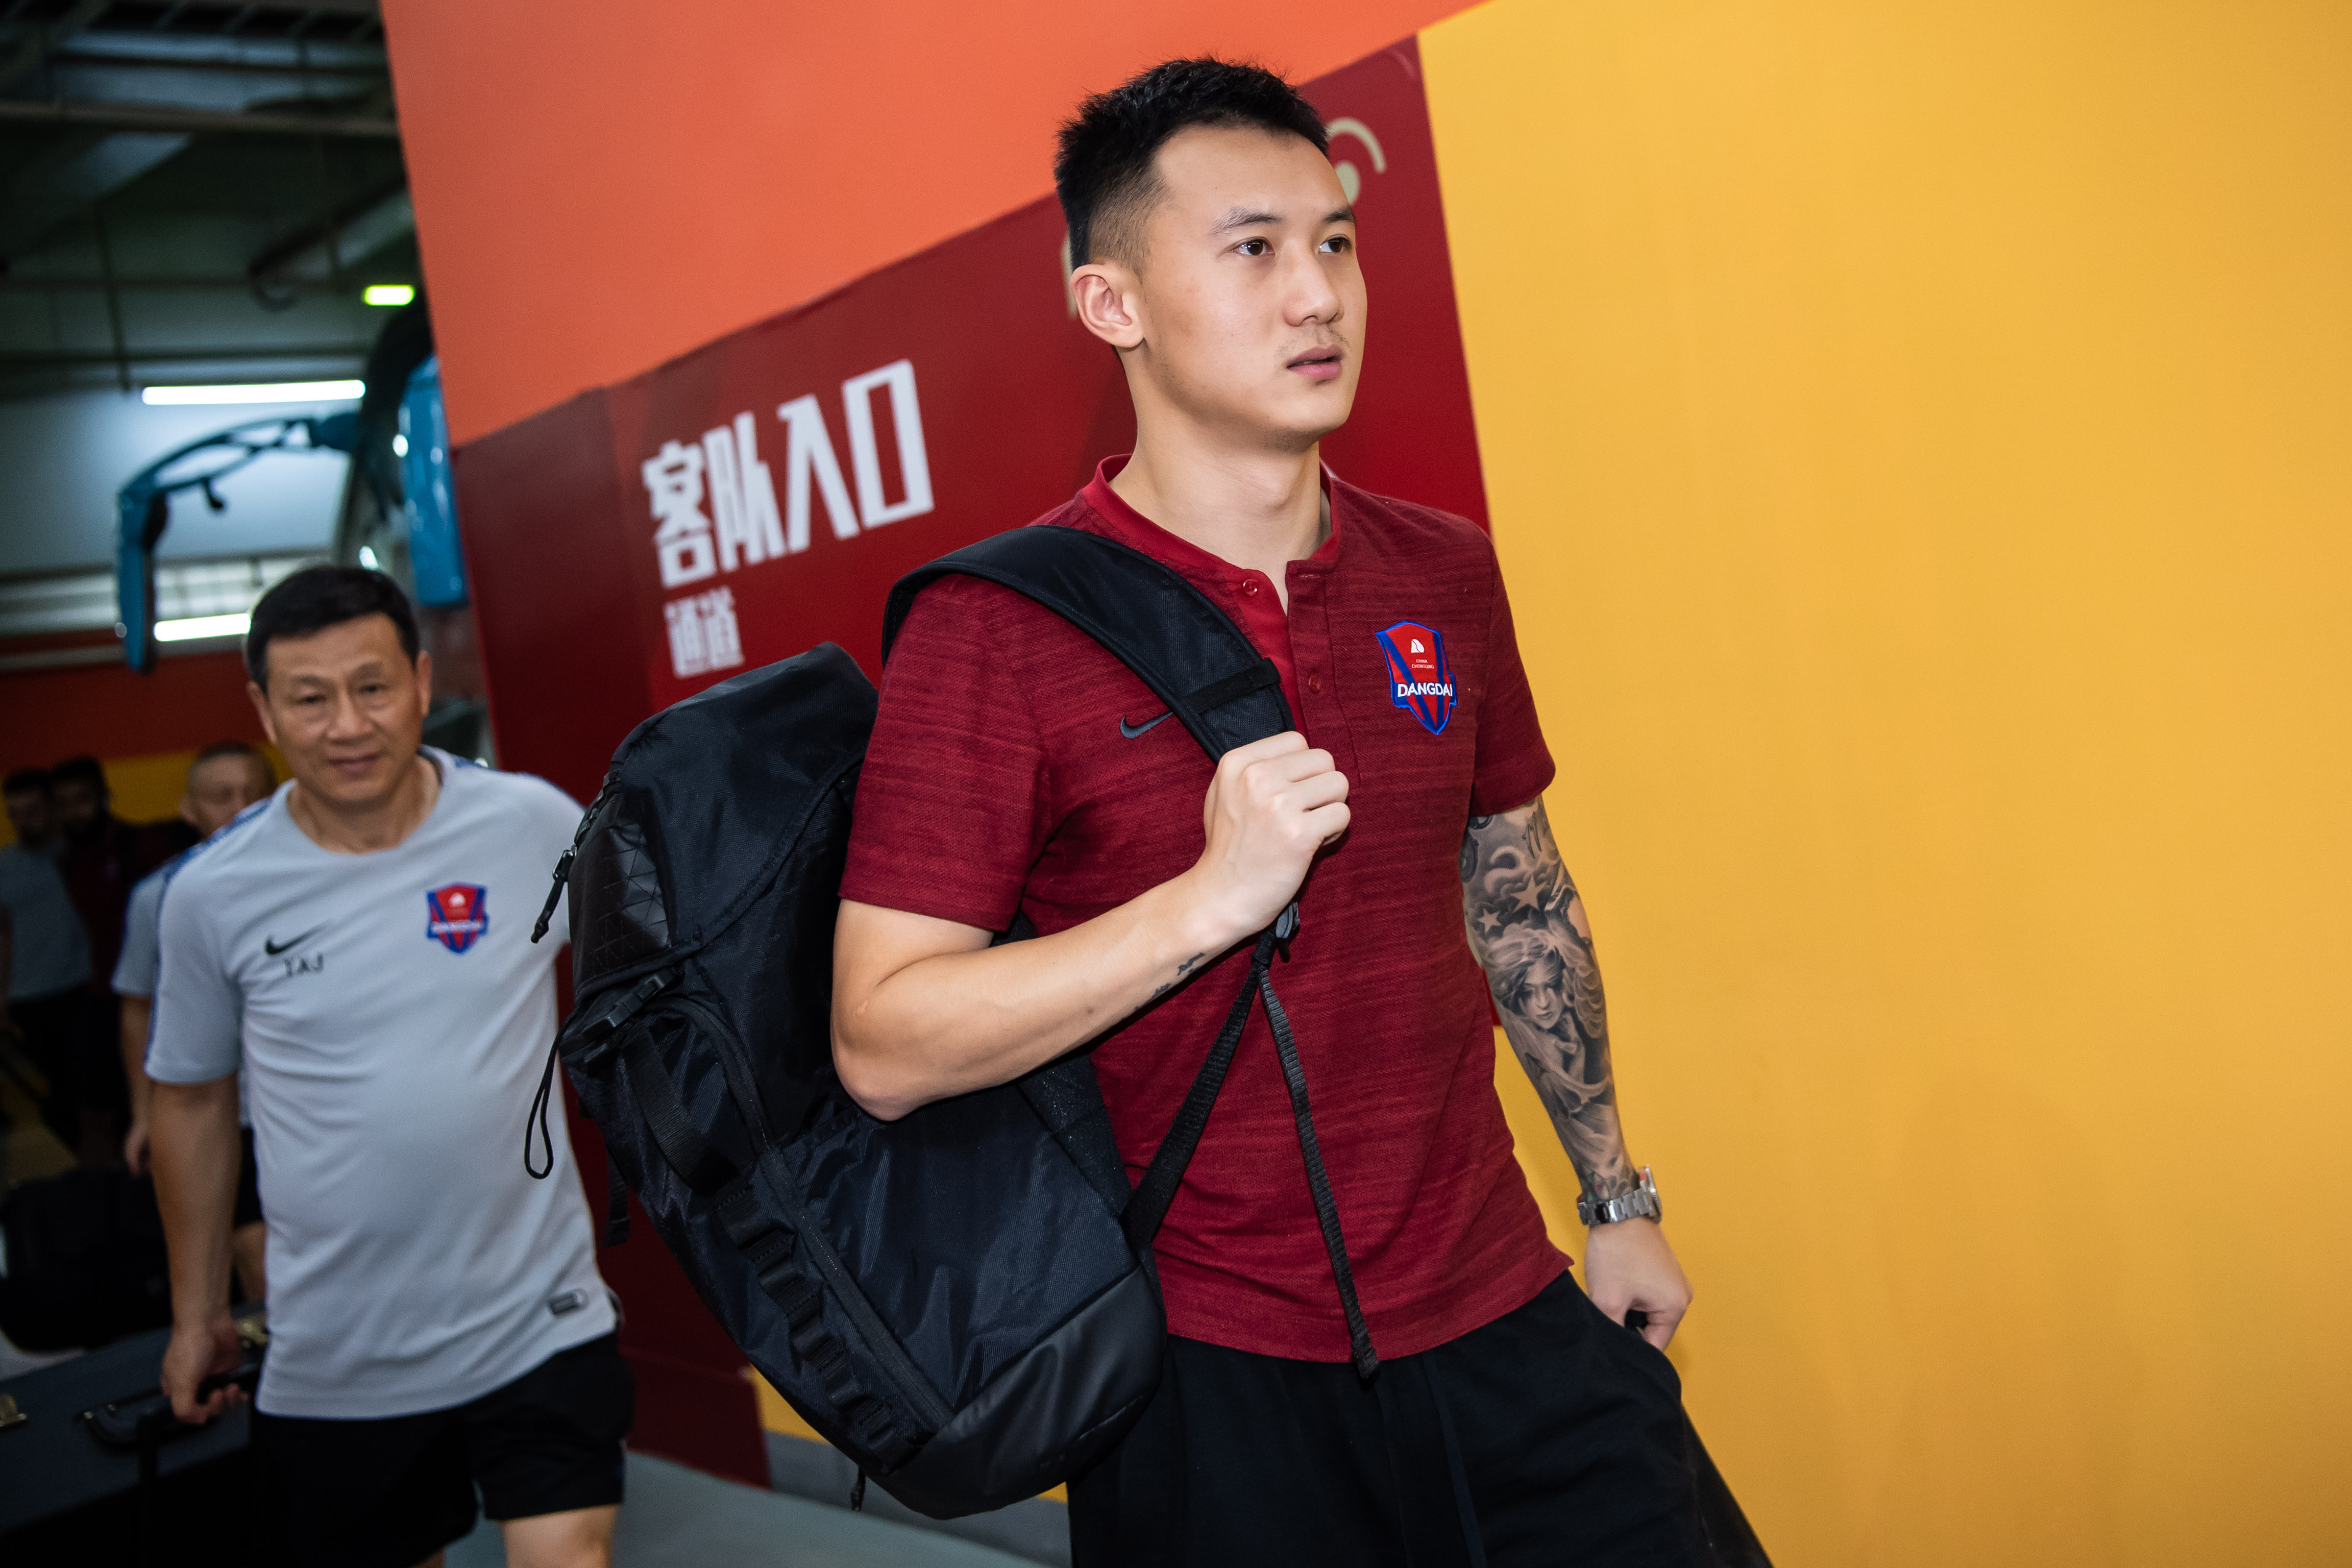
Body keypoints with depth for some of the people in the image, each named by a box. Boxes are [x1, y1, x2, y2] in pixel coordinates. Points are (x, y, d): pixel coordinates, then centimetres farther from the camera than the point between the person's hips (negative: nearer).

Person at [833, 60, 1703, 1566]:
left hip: (1507, 1321, 5)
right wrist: (1211, 898, -25)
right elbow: (883, 1046, -17)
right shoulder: (997, 626, -14)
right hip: (1217, 1383, -4)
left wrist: (1618, 1196, 18)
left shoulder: (1444, 575, 3)